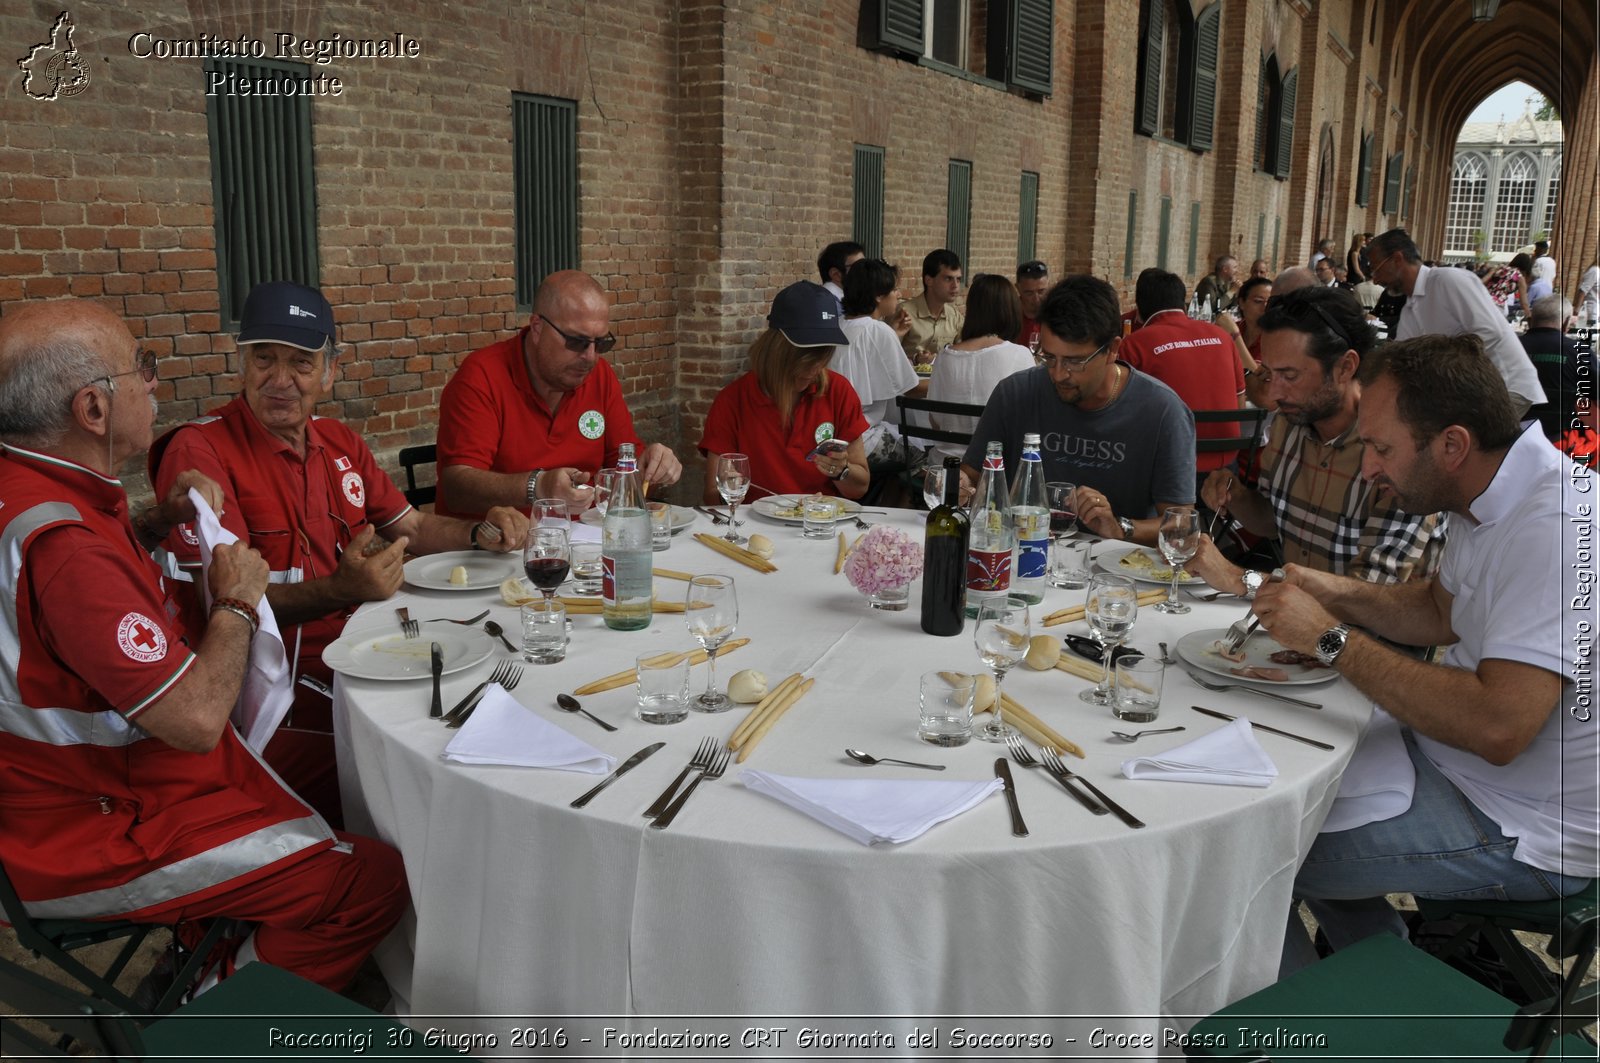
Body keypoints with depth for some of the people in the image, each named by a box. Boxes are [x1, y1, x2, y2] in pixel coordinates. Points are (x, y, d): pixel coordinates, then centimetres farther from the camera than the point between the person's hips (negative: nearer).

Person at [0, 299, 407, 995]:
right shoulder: (59, 542, -31)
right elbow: (197, 719, -31)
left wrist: (158, 522, 9)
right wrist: (236, 602, -13)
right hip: (95, 846, -10)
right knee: (375, 879, -10)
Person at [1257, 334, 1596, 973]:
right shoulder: (1489, 501, 1)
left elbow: (1497, 728, -35)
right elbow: (1441, 612, 17)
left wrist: (1331, 639, -27)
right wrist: (1334, 593, -1)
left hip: (1527, 833, -10)